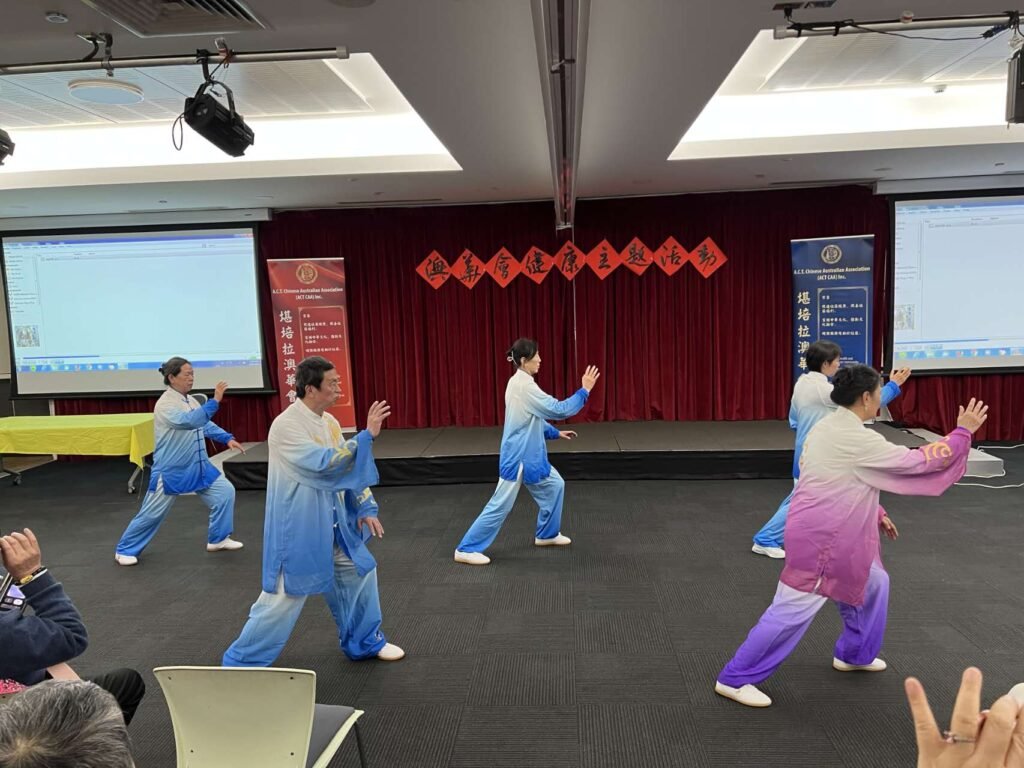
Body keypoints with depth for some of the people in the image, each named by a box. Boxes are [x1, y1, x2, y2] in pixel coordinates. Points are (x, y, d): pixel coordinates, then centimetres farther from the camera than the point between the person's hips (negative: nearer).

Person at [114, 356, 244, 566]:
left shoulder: (190, 400, 6)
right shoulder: (165, 404, -20)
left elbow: (206, 425, 17)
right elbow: (190, 421, -36)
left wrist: (227, 438, 5)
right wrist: (215, 400, -40)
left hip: (197, 466, 8)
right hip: (170, 470, -8)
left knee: (225, 492, 6)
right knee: (152, 513, 3)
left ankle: (218, 539, 21)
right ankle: (125, 550, 24)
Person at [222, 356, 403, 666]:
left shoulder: (328, 422, 4)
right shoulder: (286, 426, -22)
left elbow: (350, 468, 11)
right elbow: (324, 464, -31)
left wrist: (366, 508, 4)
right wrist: (367, 435, -30)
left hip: (333, 524, 8)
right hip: (298, 528, -8)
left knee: (359, 571, 18)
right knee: (284, 596, -1)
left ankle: (365, 642, 37)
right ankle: (242, 662, 19)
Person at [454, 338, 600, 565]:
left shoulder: (520, 382, 8)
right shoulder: (524, 386, -23)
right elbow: (558, 409, -24)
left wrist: (555, 433, 18)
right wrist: (585, 390, -17)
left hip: (528, 453, 10)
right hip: (519, 456, -10)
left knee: (554, 486, 20)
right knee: (501, 505, -4)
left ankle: (547, 534, 35)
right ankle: (466, 549, 4)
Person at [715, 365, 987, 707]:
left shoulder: (830, 427, 8)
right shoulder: (856, 440, -22)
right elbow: (917, 462, -15)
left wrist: (875, 514, 19)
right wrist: (963, 431, -4)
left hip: (830, 534, 10)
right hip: (818, 539, -10)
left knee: (873, 584, 25)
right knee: (791, 611, -4)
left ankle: (854, 654, 43)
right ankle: (735, 679, 5)